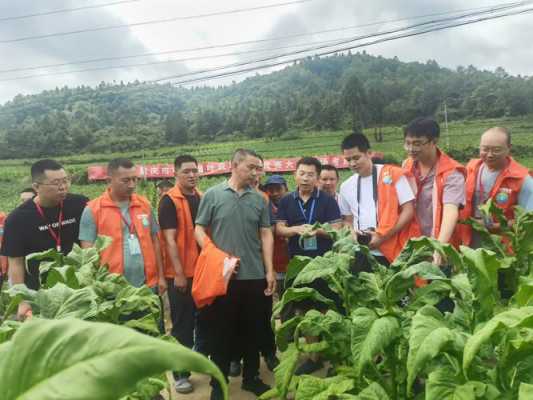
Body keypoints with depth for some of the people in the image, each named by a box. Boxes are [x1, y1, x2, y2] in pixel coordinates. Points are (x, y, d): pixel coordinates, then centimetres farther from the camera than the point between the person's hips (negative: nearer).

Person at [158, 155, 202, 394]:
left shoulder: (203, 198, 8)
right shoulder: (169, 200, -11)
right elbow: (170, 239, -15)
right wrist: (178, 272, -18)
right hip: (181, 273, -6)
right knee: (182, 324, 5)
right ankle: (180, 373, 18)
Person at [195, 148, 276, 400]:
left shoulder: (259, 199, 7)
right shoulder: (213, 195, -1)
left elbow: (266, 235, 7)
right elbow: (199, 230, -1)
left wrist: (269, 271, 3)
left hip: (255, 276, 3)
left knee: (253, 331, 14)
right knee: (220, 331, 8)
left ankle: (251, 377, 31)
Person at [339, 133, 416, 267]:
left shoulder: (393, 175, -4)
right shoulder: (346, 186, 10)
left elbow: (409, 211, -7)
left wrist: (383, 237, -13)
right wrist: (352, 233, -3)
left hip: (391, 253, -4)